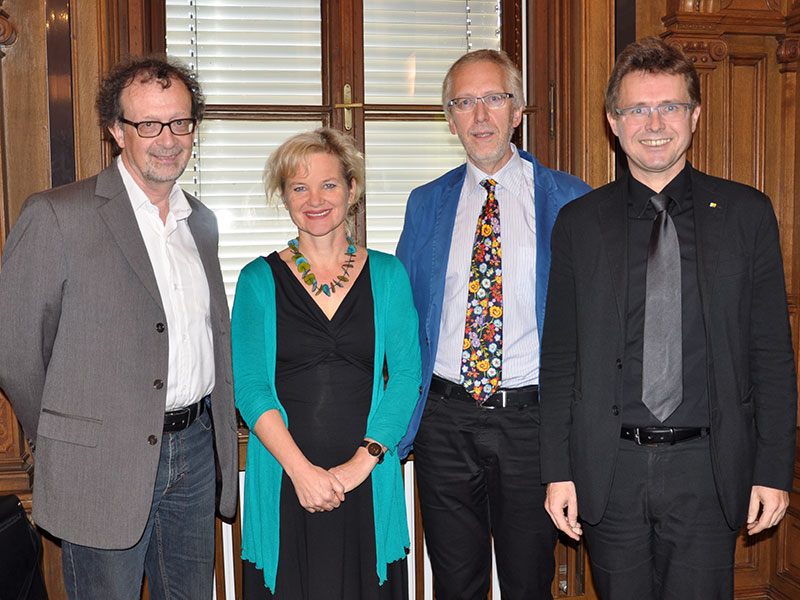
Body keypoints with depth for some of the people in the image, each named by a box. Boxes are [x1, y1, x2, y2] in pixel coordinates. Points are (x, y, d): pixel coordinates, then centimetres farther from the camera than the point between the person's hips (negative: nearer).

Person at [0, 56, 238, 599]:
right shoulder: (57, 216, -11)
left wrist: (210, 430, 12)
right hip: (104, 465, -5)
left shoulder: (202, 222, 10)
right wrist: (64, 436, 1)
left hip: (195, 452, 6)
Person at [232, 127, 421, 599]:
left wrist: (363, 460, -11)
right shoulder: (259, 280, 3)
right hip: (284, 482, 0)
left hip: (368, 482, 1)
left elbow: (406, 376, -1)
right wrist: (300, 468, -14)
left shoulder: (387, 274, 6)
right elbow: (249, 387, -3)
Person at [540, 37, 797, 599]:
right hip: (608, 471, 1)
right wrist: (558, 470, 0)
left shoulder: (747, 213, 2)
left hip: (707, 470, 0)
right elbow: (559, 358, 4)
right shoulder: (579, 222, 3)